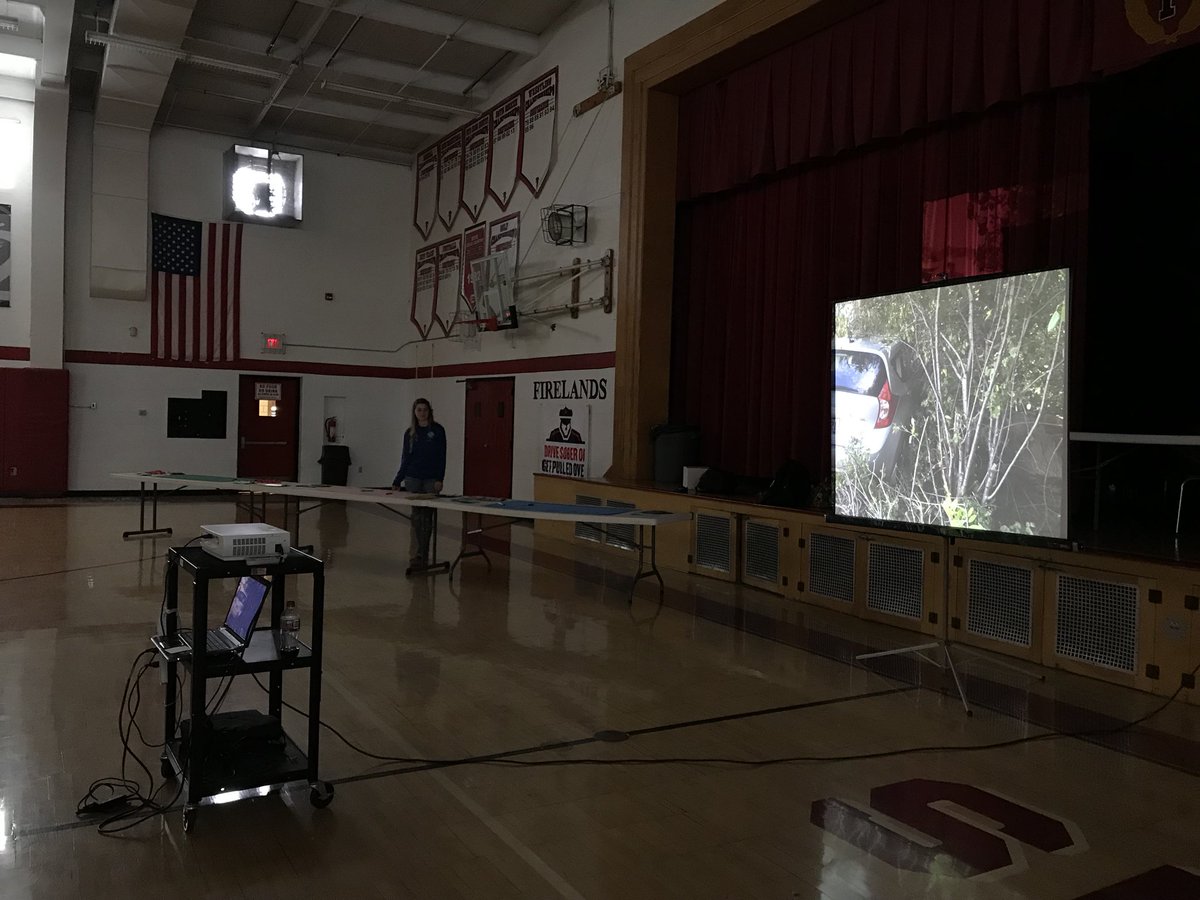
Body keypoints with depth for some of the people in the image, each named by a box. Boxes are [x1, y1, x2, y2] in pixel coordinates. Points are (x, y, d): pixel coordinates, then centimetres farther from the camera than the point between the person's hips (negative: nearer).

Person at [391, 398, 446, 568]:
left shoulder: (437, 430, -1)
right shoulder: (410, 432, 7)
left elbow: (441, 457, -3)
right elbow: (405, 458, 10)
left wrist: (439, 479, -11)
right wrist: (397, 481, 7)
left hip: (431, 479, -2)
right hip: (413, 478, 2)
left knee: (427, 516, 2)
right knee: (416, 515, 1)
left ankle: (422, 554, 9)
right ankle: (418, 553, 5)